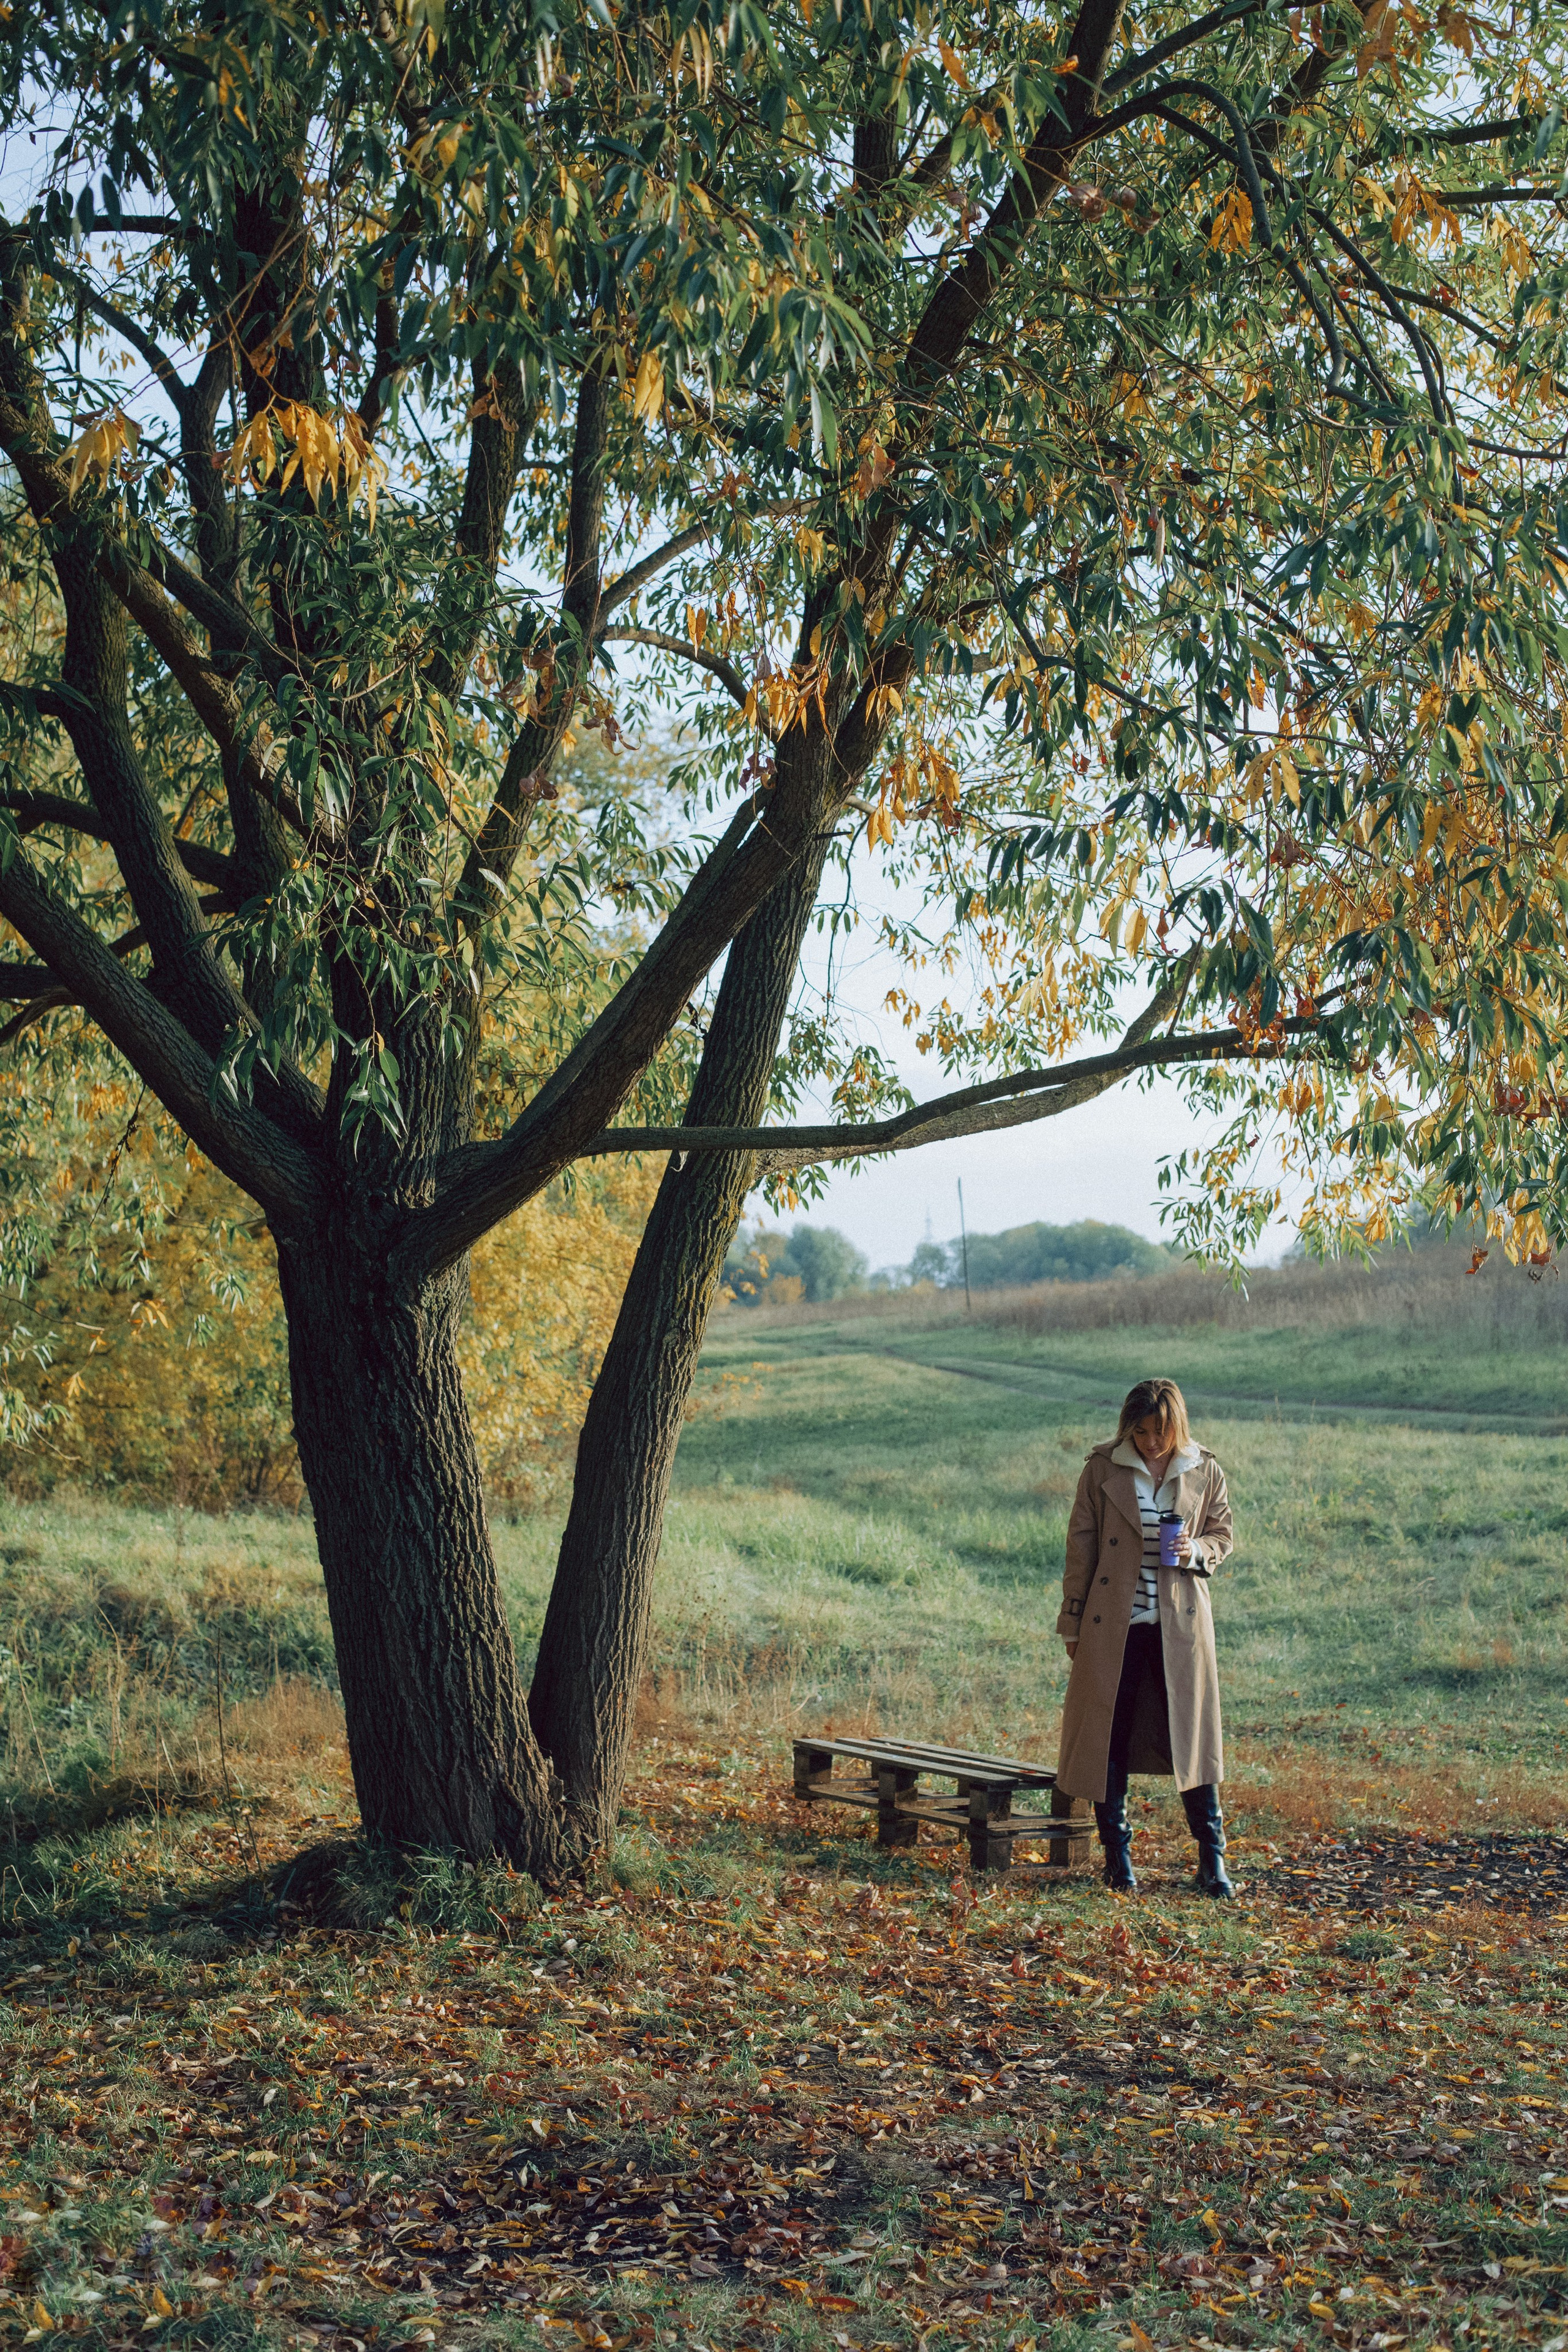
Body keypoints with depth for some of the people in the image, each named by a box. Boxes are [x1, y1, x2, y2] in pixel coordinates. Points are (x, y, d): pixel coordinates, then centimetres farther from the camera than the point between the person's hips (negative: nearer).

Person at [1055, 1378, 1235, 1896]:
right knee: (1108, 1737, 4)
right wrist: (1072, 1622, 2)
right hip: (1113, 1624, 0)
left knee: (1192, 1734, 1)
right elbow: (1080, 1547, 2)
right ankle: (1117, 1858, 17)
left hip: (1181, 1622, 0)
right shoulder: (1102, 1470, -2)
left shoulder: (1204, 1473, 1)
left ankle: (1212, 1859, 10)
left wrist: (1198, 1551, -11)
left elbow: (1222, 1533, 13)